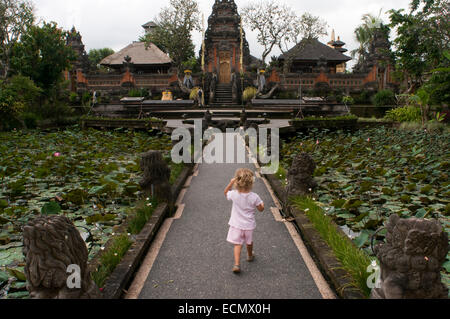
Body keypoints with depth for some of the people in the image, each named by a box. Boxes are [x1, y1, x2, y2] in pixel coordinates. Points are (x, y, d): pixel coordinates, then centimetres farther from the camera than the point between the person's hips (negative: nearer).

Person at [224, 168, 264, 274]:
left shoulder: (234, 194, -18)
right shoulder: (254, 197, -19)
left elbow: (226, 192, 5)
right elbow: (261, 209, -6)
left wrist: (231, 183, -2)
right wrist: (262, 203, 14)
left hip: (236, 225, -1)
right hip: (249, 225, 1)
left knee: (238, 244, 5)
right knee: (249, 242, 24)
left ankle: (237, 264, -9)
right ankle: (250, 256, 49)